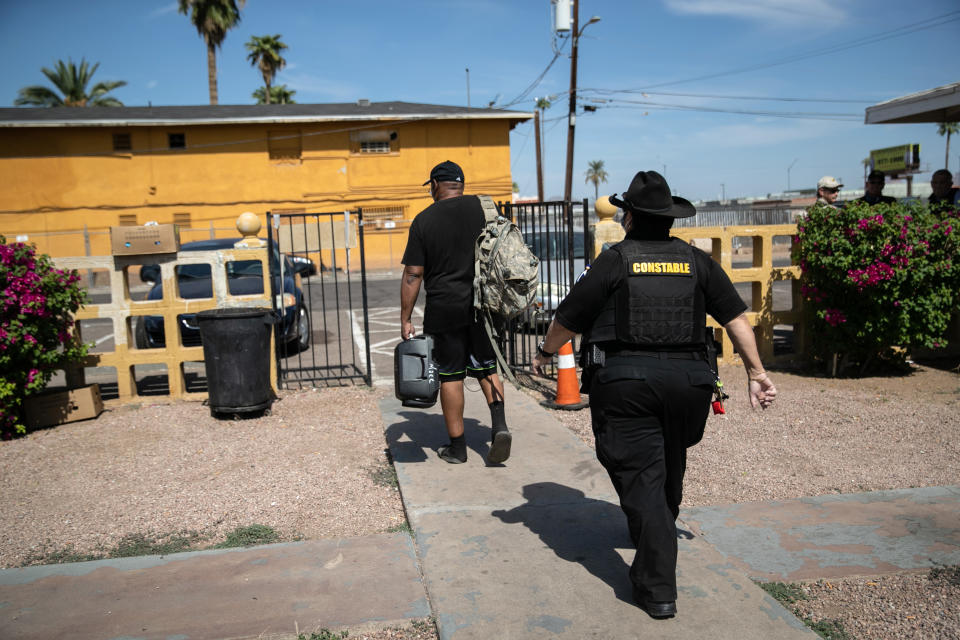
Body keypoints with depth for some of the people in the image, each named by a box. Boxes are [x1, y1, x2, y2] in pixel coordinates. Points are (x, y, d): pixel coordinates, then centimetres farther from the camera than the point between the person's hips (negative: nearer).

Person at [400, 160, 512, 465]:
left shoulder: (424, 220, -4)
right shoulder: (484, 207, 2)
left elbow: (413, 274, -5)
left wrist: (405, 319, 1)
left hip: (444, 309, -2)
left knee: (450, 376, 7)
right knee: (486, 367, 16)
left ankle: (457, 446, 15)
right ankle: (499, 424, -3)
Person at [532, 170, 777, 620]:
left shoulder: (615, 261, -2)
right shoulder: (696, 261, 9)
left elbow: (567, 320, 1)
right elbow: (736, 318, 6)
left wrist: (545, 352, 18)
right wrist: (756, 372, 11)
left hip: (624, 382, -4)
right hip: (686, 381, 5)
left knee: (641, 478, 0)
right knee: (670, 468, 25)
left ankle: (657, 589, 0)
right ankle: (659, 538, 50)